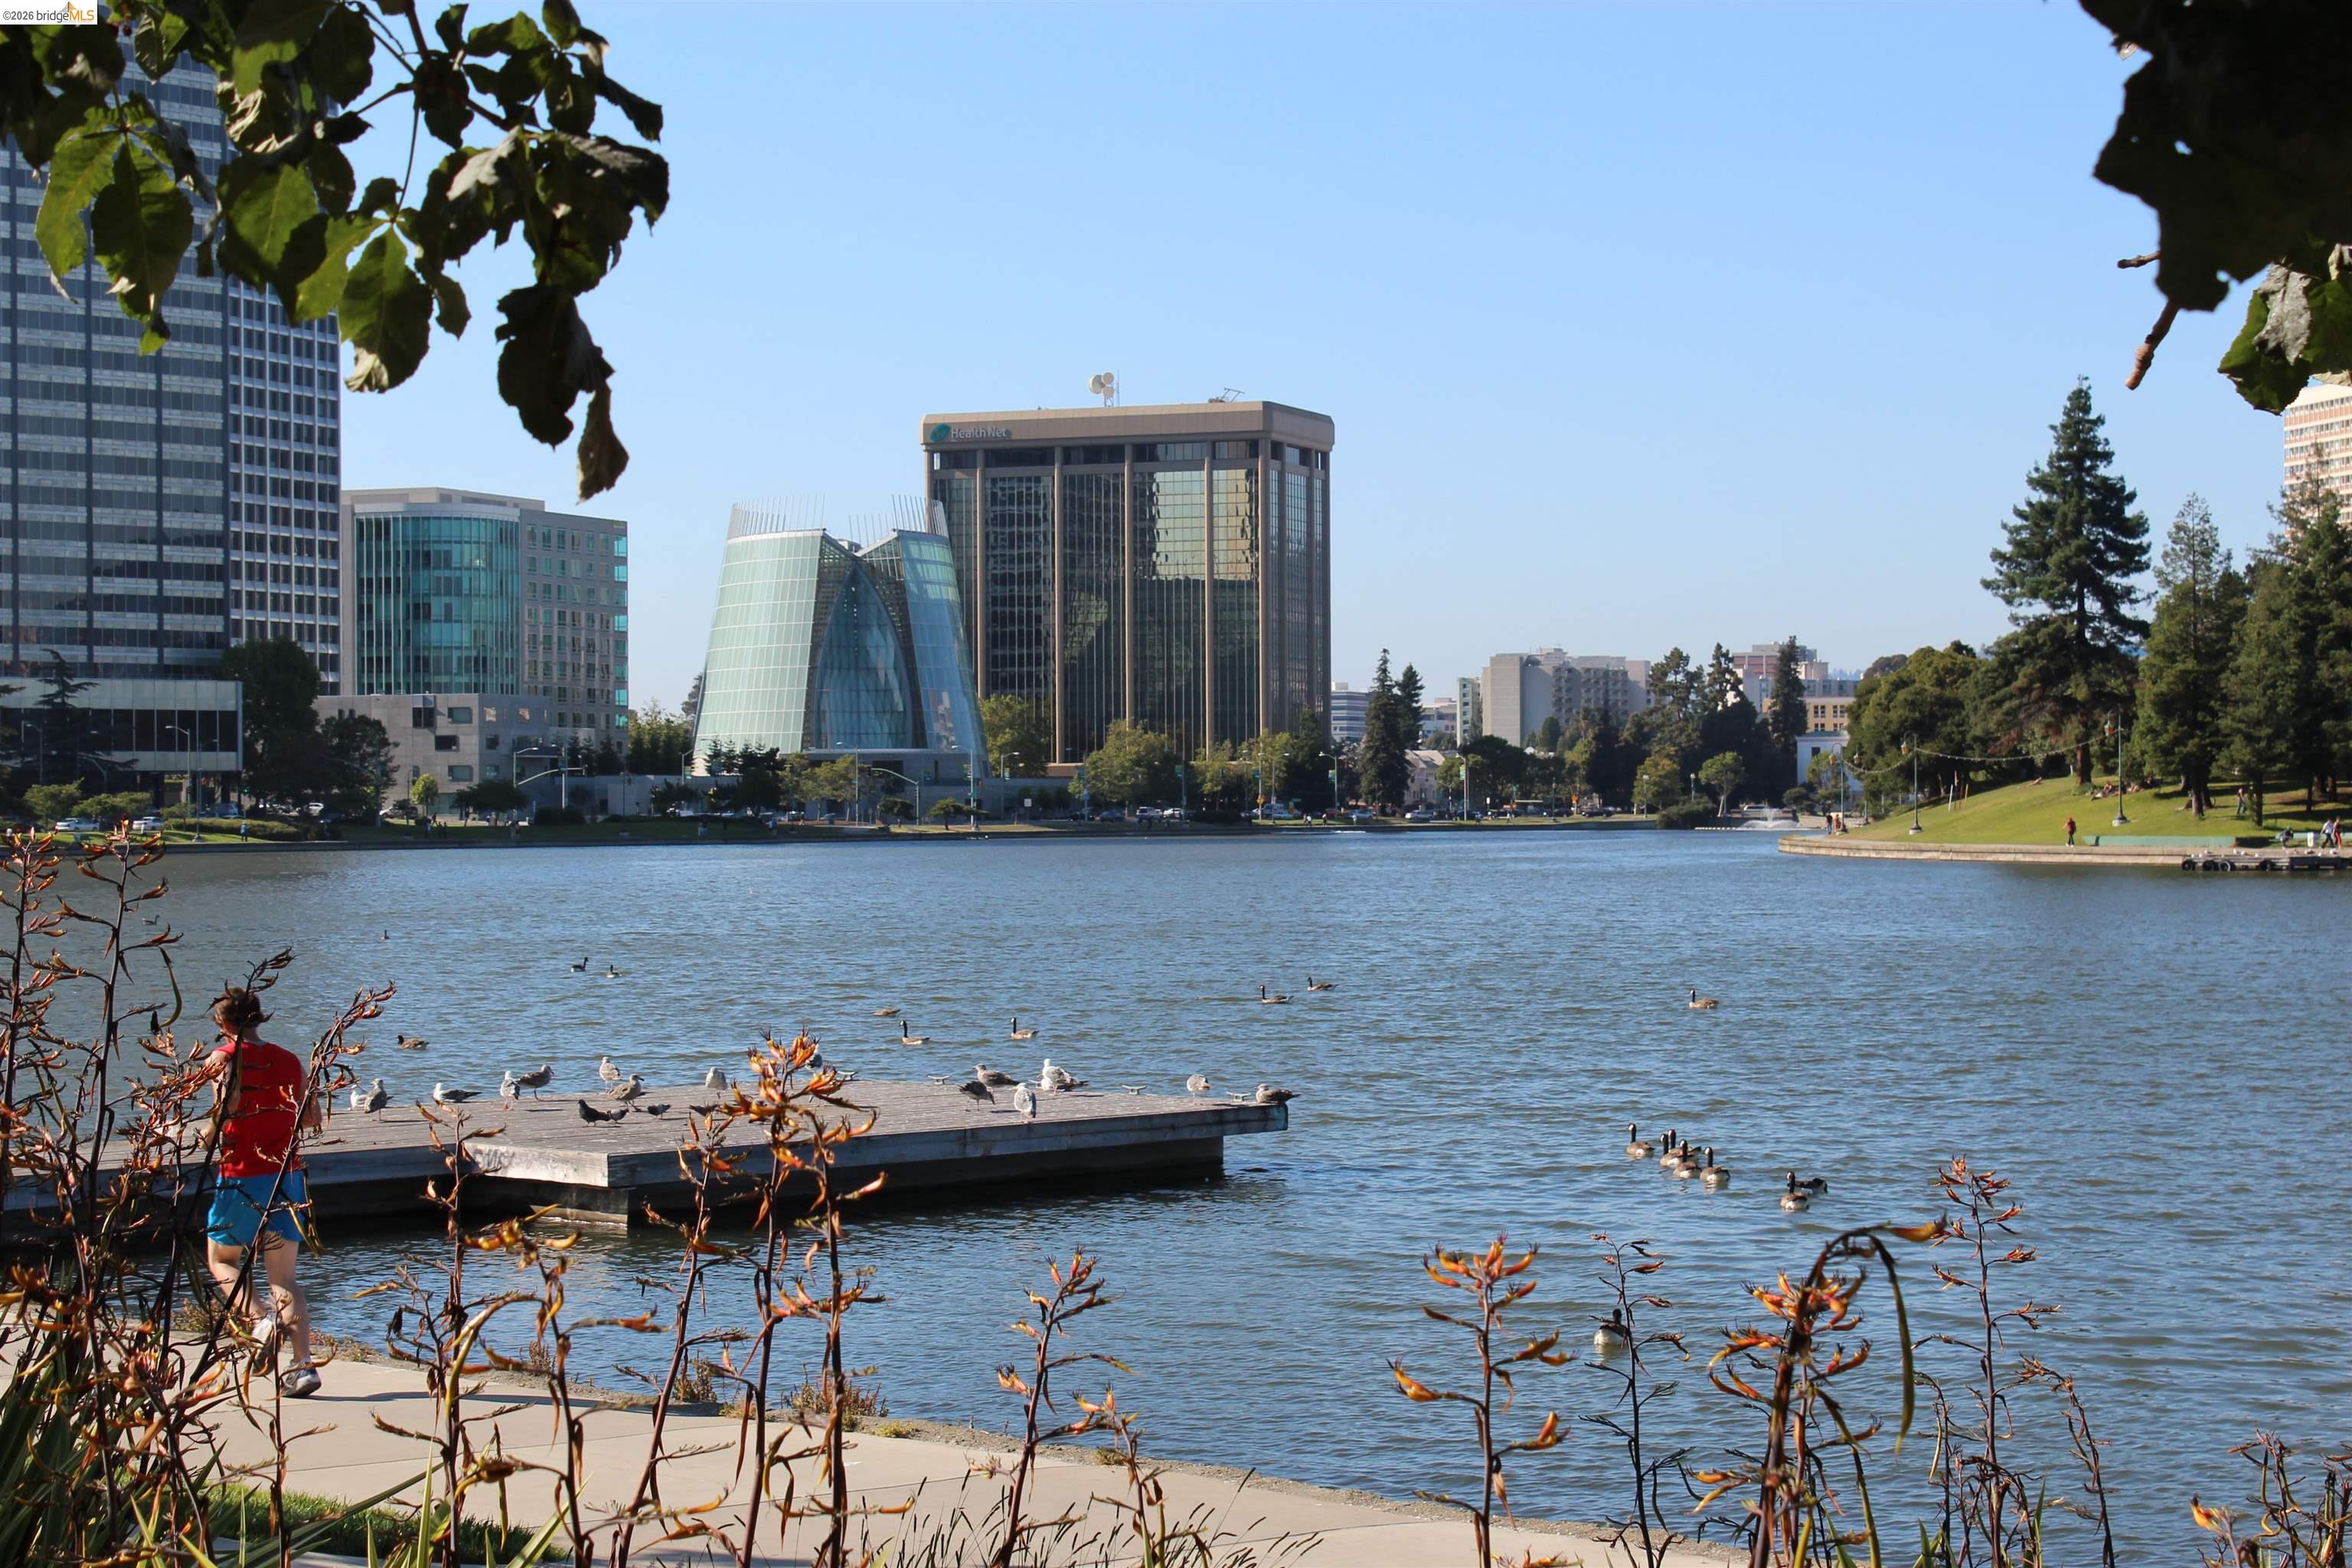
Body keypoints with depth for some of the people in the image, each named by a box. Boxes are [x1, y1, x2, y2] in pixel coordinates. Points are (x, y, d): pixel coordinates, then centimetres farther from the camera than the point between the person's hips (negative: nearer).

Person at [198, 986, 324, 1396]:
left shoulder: (225, 1056, -4)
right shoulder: (289, 1060, 8)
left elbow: (229, 1100, -23)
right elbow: (313, 1120, 9)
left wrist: (213, 1135, -6)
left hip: (242, 1176, -4)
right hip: (288, 1175, 4)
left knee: (221, 1258, 18)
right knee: (283, 1277, 9)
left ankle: (261, 1320, -8)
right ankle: (304, 1365, -6)